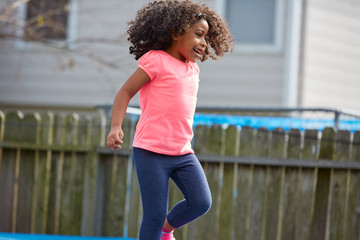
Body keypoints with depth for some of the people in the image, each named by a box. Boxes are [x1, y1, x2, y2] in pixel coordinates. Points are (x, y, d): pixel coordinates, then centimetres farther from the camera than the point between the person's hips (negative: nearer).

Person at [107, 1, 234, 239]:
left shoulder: (193, 68, 14)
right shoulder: (156, 60, -7)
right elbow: (125, 93, -7)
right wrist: (116, 127, -21)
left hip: (183, 154, 6)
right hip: (151, 151, -6)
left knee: (201, 202, -10)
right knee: (155, 215, -6)